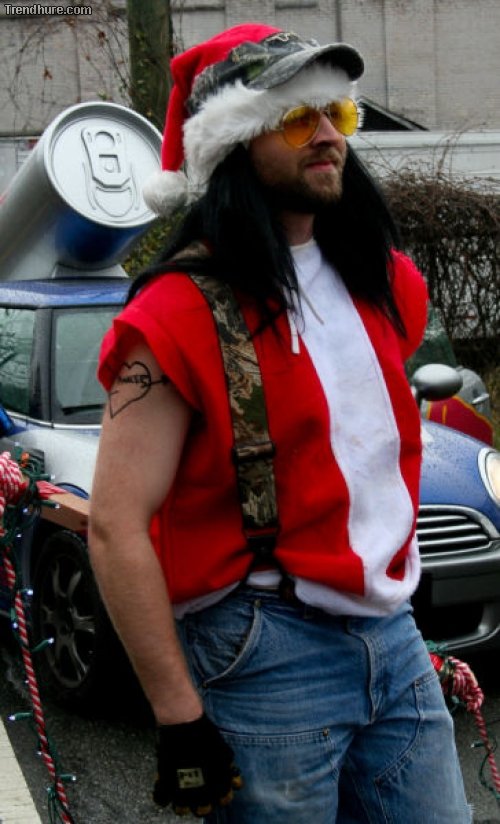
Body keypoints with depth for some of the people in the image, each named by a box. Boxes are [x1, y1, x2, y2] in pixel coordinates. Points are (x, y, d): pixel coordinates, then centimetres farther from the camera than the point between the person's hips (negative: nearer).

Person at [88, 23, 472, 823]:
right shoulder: (182, 313, -13)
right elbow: (116, 526, -17)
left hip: (393, 637, 7)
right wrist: (179, 716, -18)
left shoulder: (383, 282, 9)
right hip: (267, 658, -6)